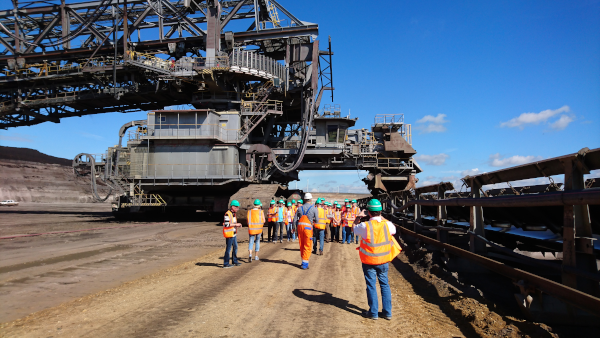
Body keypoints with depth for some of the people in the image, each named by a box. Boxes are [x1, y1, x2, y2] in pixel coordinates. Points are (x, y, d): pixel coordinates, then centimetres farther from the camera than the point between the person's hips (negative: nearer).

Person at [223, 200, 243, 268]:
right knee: (228, 248, -3)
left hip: (233, 234, 10)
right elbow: (226, 224, -23)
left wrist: (237, 225, 5)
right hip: (229, 234, -10)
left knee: (235, 247, 16)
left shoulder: (233, 214, 13)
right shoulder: (227, 214, -17)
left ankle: (235, 261, 29)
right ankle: (226, 263, 6)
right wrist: (235, 224, -18)